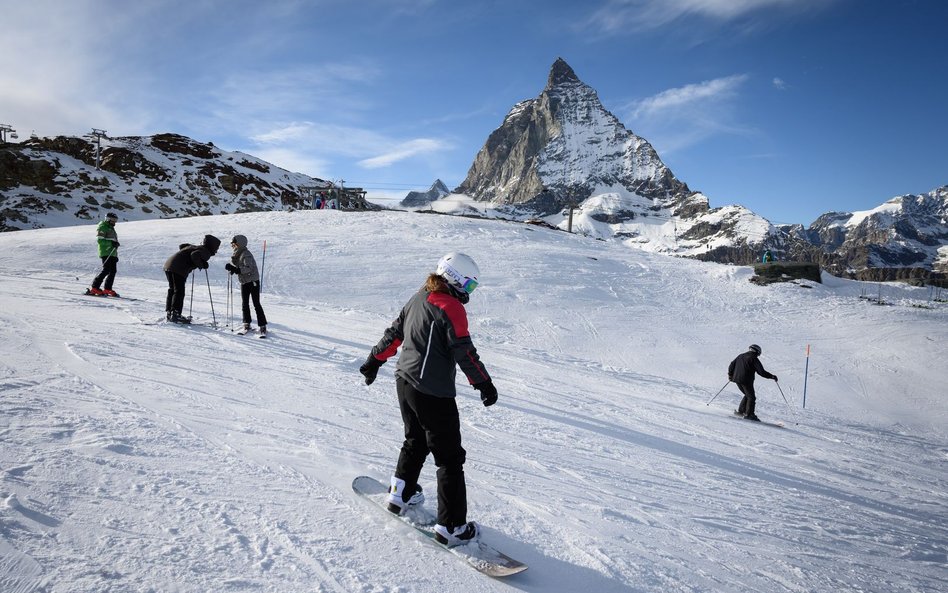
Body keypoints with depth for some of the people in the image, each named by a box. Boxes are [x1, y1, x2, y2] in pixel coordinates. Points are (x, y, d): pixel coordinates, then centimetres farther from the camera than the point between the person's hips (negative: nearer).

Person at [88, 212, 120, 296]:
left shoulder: (111, 228, 25)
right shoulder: (102, 228, -3)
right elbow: (99, 240, -15)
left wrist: (116, 256, 25)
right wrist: (111, 243, -25)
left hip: (112, 253, 9)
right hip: (106, 253, -9)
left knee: (113, 271, 3)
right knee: (107, 270, -16)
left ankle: (107, 289, 7)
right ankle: (95, 288, -12)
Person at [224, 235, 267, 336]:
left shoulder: (246, 254, -17)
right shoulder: (237, 254, 10)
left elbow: (248, 268, -28)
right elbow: (238, 266, 15)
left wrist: (235, 269, -36)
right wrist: (232, 268, -7)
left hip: (253, 281, -8)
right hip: (244, 282, 8)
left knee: (256, 305, -6)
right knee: (245, 305, 11)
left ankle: (262, 326, -1)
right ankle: (246, 325, 21)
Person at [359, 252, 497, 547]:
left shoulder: (418, 299, 9)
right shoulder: (451, 308, -16)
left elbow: (393, 333, 16)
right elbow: (465, 352, -17)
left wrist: (375, 360, 26)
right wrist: (484, 384, -10)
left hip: (404, 382, 9)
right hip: (433, 392, -9)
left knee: (415, 441, 28)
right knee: (450, 457, 0)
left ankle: (400, 494, 41)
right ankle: (451, 527, 4)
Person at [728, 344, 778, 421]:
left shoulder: (740, 356, 16)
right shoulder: (754, 359, -5)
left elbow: (731, 366, 18)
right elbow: (761, 371, -10)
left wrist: (730, 375, 31)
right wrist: (772, 376, 0)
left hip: (737, 379, 7)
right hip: (746, 381, -7)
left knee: (747, 395, 22)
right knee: (751, 397, 3)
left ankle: (740, 411, 19)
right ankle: (749, 414, -3)